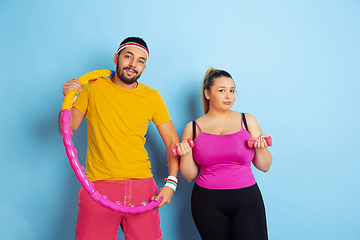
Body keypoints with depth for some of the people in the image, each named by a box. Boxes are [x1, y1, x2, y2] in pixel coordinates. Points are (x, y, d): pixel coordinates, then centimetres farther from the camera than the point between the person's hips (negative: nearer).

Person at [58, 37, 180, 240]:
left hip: (141, 184, 1)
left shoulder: (152, 97, 4)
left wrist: (171, 182, -7)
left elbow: (172, 142, 5)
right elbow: (67, 128, 5)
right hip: (99, 185, -1)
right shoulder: (94, 88, 3)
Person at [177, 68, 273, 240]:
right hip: (208, 203, 0)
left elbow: (264, 167, 8)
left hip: (246, 200, 1)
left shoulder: (247, 120, 6)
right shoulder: (193, 128, 4)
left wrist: (261, 148, -10)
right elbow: (190, 176, 6)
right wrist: (186, 154, -11)